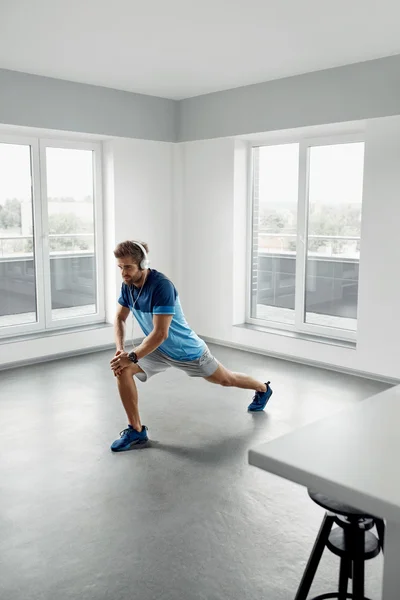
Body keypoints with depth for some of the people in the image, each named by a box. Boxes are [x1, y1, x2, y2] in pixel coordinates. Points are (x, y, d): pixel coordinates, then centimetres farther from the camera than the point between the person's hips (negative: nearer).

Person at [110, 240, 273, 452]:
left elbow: (160, 333, -37)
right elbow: (119, 318, 0)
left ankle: (263, 389, 49)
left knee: (226, 379, 17)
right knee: (122, 369, -17)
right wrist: (120, 349, -15)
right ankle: (136, 430, -5)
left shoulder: (162, 286, -35)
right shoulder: (128, 286, -12)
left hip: (187, 350, -6)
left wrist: (132, 357, -36)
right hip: (158, 350, 6)